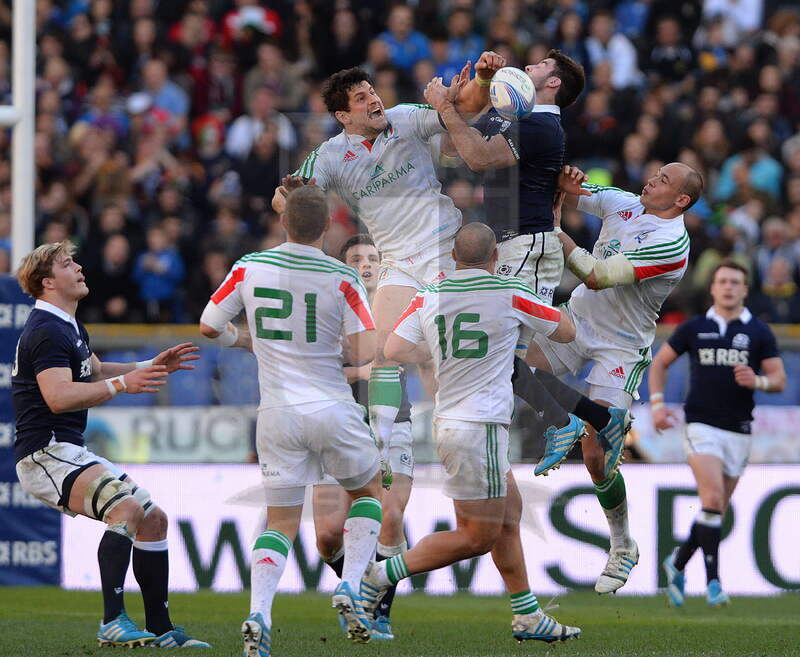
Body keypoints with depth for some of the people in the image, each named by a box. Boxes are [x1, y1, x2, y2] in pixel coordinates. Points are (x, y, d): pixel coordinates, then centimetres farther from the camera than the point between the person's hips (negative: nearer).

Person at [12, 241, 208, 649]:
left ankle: (159, 629, 12)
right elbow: (58, 397, -27)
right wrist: (122, 384, -29)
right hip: (46, 455, -11)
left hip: (73, 453, 11)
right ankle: (112, 623, -34)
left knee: (154, 518, 8)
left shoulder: (70, 328, 20)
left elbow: (94, 373, 37)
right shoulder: (46, 332, -14)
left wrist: (154, 366, 28)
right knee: (126, 506, -30)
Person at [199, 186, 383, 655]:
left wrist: (237, 338, 25)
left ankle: (258, 614, -12)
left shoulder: (250, 268, -2)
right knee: (367, 491, 23)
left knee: (281, 521, 10)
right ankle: (350, 587, 4)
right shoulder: (342, 279, -9)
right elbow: (364, 353, -14)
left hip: (277, 414, 2)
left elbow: (209, 326, 5)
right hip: (332, 410, -2)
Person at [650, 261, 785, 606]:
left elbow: (779, 379, 4)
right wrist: (657, 404, 0)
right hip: (702, 425, -2)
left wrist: (758, 381, -18)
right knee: (713, 498, -20)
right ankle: (712, 580, -18)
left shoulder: (759, 332, 4)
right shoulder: (694, 328, 4)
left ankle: (678, 563, 30)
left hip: (739, 431, 2)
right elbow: (659, 362, 13)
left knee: (717, 510, 7)